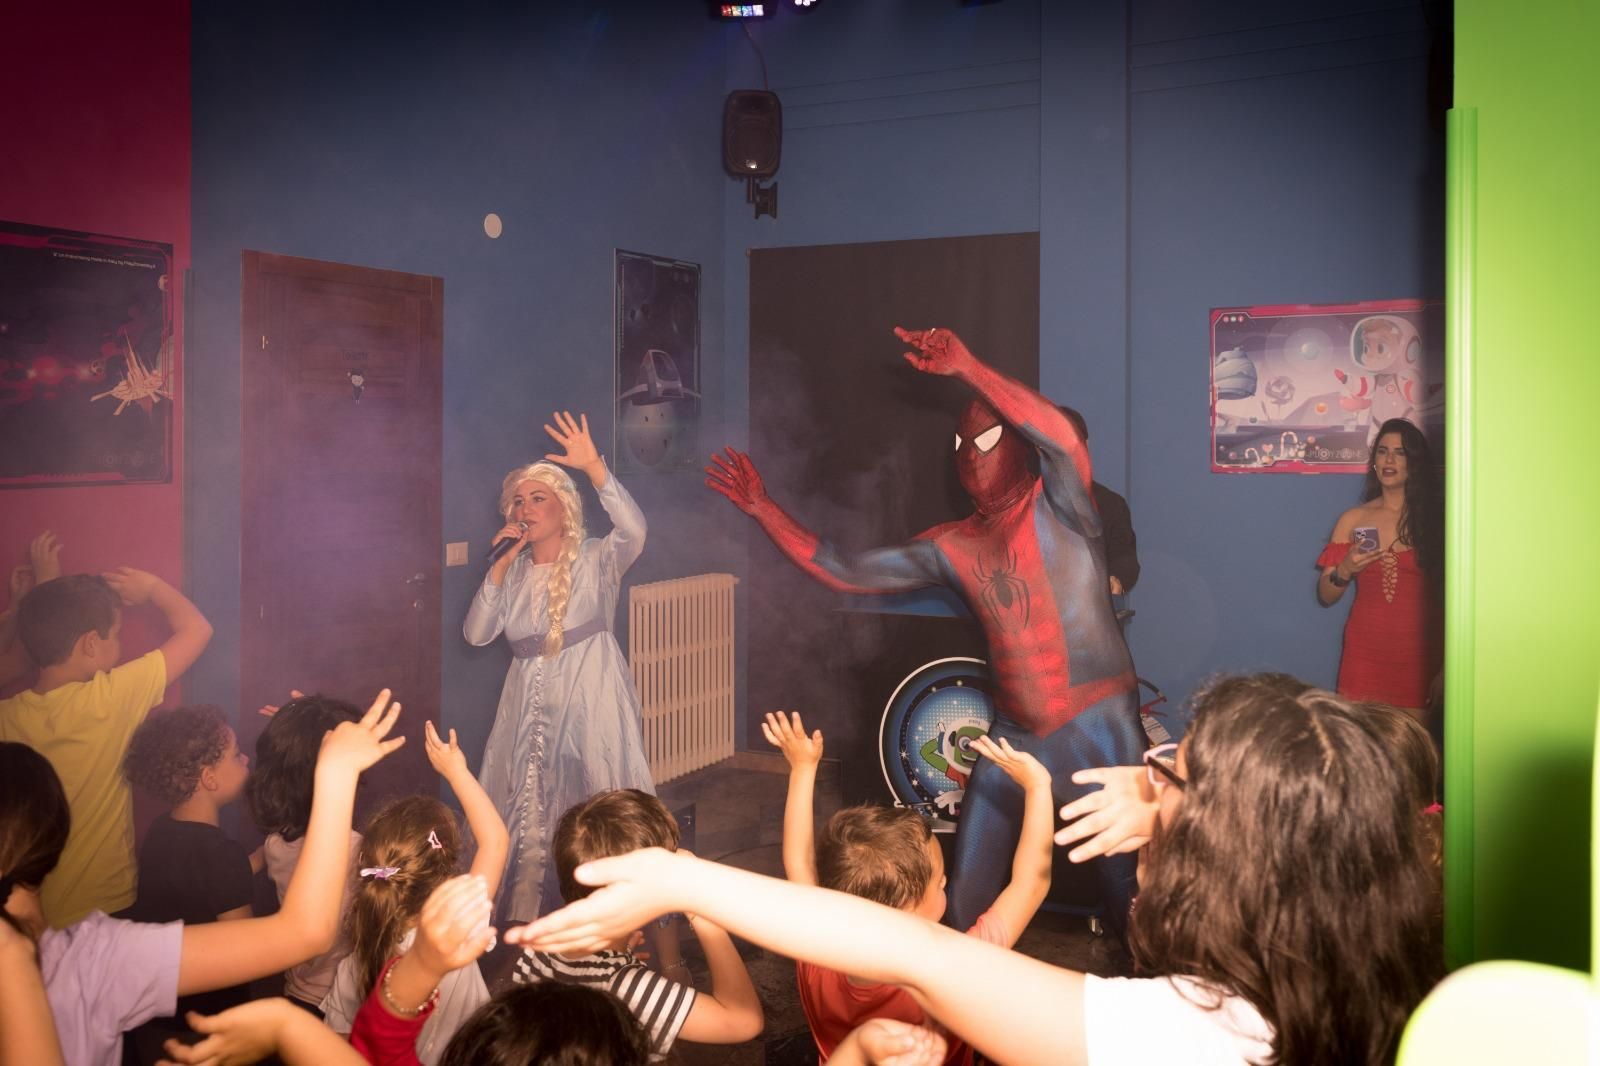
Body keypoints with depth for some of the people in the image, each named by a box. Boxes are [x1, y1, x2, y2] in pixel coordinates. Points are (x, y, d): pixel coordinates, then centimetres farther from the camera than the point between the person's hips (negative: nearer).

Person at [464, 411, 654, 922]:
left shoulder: (596, 559, -2)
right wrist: (501, 566, -6)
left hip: (590, 701, -4)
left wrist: (594, 468, -35)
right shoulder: (514, 573, 12)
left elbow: (633, 530, -24)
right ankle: (521, 924, 18)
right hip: (530, 704, 4)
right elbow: (476, 633, 2)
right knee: (528, 824, 6)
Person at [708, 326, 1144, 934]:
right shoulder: (950, 548, 8)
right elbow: (842, 572, 9)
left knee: (1131, 893, 0)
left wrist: (967, 368, -30)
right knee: (966, 898, 11)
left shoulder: (1056, 508, -6)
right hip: (1012, 735, 6)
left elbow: (1065, 440, -29)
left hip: (1098, 729, -5)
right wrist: (762, 508, 6)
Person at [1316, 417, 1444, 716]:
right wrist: (1345, 571, -12)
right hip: (1365, 655, 2)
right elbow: (1326, 596, 9)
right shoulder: (1353, 520, 7)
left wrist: (1446, 668, -7)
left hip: (1420, 657, -1)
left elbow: (1452, 596, -2)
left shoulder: (1436, 519, 1)